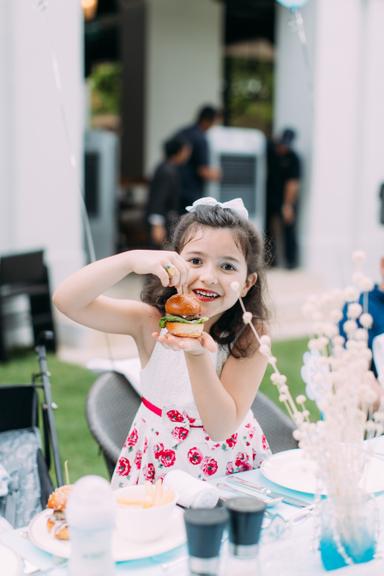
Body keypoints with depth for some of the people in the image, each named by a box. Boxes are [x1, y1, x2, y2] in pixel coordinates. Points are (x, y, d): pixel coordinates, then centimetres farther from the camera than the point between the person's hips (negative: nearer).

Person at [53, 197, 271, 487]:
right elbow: (67, 300, -25)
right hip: (156, 463, 1)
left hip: (231, 464, -1)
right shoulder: (151, 321, -13)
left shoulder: (251, 336, -17)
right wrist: (132, 259, -38)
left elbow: (222, 428, -22)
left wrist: (196, 354, -36)